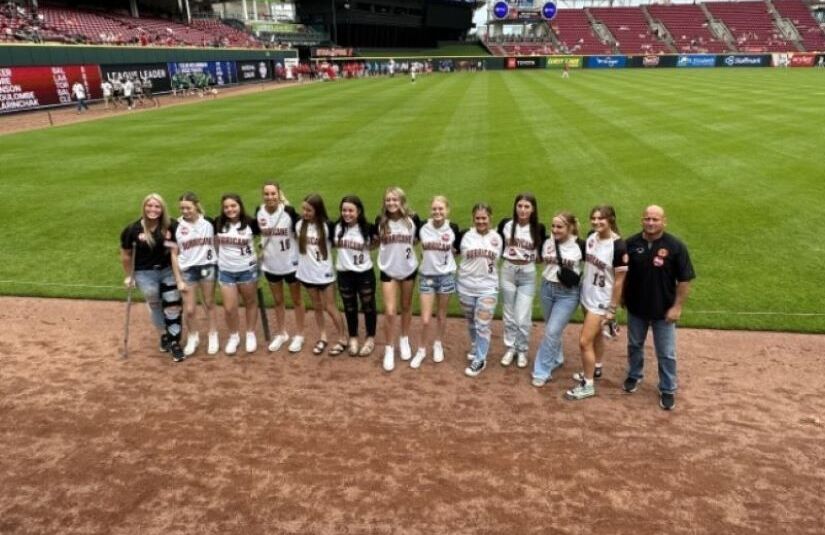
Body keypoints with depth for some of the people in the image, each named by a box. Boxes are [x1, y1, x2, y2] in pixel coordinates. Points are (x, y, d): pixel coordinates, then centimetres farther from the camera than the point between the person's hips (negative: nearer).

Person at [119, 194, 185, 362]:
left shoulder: (170, 226, -11)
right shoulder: (134, 229, -12)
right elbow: (126, 255, 1)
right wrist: (129, 276, 6)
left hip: (168, 271, 1)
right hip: (145, 273, 0)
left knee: (173, 307, -1)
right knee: (155, 306, 14)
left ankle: (175, 343, 8)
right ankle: (164, 336, 33)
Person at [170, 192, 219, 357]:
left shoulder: (209, 222, -4)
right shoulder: (177, 227, -6)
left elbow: (217, 243, 7)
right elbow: (174, 255, -2)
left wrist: (220, 266, 0)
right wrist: (178, 280, -5)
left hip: (208, 268, 0)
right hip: (187, 270, 0)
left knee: (209, 304, 13)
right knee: (189, 309, 4)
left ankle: (213, 337, 27)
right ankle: (193, 337, 27)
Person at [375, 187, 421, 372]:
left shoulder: (413, 219, -12)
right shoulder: (380, 221, -9)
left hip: (409, 269, 0)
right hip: (388, 270, 0)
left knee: (406, 307, 17)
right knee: (389, 312, -3)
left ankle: (404, 340, 38)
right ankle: (389, 350, 12)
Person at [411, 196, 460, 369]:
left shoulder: (453, 228, -8)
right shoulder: (423, 228, -8)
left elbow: (458, 248, 9)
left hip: (446, 276, 0)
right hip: (427, 277, 0)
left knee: (441, 315, 15)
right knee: (425, 320, -1)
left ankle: (438, 345, 37)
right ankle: (421, 350, 21)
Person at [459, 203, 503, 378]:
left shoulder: (497, 238, -1)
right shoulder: (466, 236, -3)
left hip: (487, 287, -2)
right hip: (466, 286, 2)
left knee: (483, 325, -6)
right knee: (471, 322, 18)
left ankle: (480, 360, 5)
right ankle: (475, 347, 41)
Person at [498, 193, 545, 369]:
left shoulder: (539, 229, -7)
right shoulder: (506, 224, -5)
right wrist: (504, 255, -2)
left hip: (528, 275, -1)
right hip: (508, 272, 1)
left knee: (523, 318, 0)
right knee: (509, 315, 12)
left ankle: (522, 351, 19)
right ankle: (510, 348, 27)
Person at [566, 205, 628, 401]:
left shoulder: (618, 246, -23)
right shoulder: (591, 237, -4)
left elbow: (619, 280, -18)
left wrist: (612, 309, -15)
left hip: (601, 300, -7)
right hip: (587, 295, 7)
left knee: (584, 341, -6)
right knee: (596, 334, 24)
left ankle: (588, 386, 9)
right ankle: (596, 368, 45)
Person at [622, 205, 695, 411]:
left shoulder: (675, 246, -15)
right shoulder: (631, 243, -7)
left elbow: (685, 280, -11)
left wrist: (677, 306, -12)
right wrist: (623, 297, 5)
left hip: (663, 310, -3)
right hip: (636, 307, 3)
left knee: (666, 353, 7)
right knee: (634, 345, 21)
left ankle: (667, 390, 25)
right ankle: (634, 375, 44)